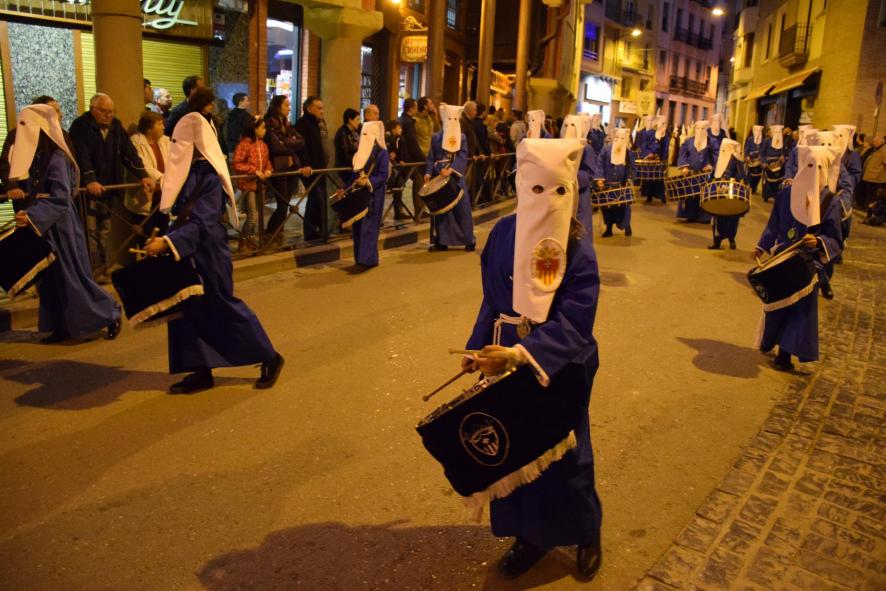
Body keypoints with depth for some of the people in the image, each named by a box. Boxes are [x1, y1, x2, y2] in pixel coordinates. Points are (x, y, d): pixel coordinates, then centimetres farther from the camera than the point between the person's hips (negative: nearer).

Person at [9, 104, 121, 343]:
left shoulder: (56, 157, -15)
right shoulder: (34, 156, 10)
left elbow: (60, 198, -23)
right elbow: (32, 190, 17)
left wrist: (32, 217, -30)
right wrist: (18, 192, -2)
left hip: (59, 227, -8)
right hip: (42, 226, 8)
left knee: (72, 275, -3)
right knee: (50, 278, 9)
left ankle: (111, 314, 8)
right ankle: (62, 326, 16)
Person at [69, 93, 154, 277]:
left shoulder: (116, 126, 9)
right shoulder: (80, 126, -8)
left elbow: (129, 152, 1)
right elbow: (81, 155, -20)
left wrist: (143, 176, -12)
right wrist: (90, 180, -34)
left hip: (108, 186, 6)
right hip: (87, 187, -5)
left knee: (105, 229, 12)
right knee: (90, 230, -5)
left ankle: (104, 267, 20)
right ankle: (94, 269, -1)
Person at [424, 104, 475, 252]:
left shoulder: (462, 137, 6)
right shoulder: (436, 137, 7)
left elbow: (462, 157, -6)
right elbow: (431, 158, 5)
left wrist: (451, 169, -22)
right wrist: (428, 173, -11)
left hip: (456, 177, -1)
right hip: (439, 177, 1)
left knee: (462, 207, -3)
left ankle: (469, 240, 4)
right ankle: (441, 241, 8)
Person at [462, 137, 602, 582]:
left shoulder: (579, 252, -17)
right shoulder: (503, 235, -5)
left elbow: (573, 323, -23)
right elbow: (492, 300, 5)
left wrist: (522, 353, -34)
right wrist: (478, 347, -1)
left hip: (560, 371, -4)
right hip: (507, 364, 4)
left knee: (564, 457, 11)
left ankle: (586, 535, 39)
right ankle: (528, 535, 37)